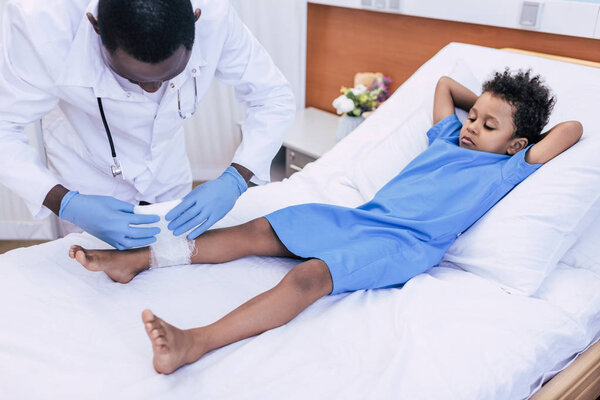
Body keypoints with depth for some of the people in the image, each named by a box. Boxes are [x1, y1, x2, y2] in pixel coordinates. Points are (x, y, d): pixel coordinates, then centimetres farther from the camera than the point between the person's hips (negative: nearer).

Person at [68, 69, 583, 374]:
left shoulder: (507, 170, 9)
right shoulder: (449, 138, 25)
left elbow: (572, 129, 7)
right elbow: (444, 82, 37)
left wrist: (513, 124, 20)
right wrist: (487, 104, 40)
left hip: (405, 243, -6)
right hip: (361, 215, 7)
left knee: (309, 275, -33)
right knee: (260, 230, -8)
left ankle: (196, 342, -47)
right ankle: (136, 259, -8)